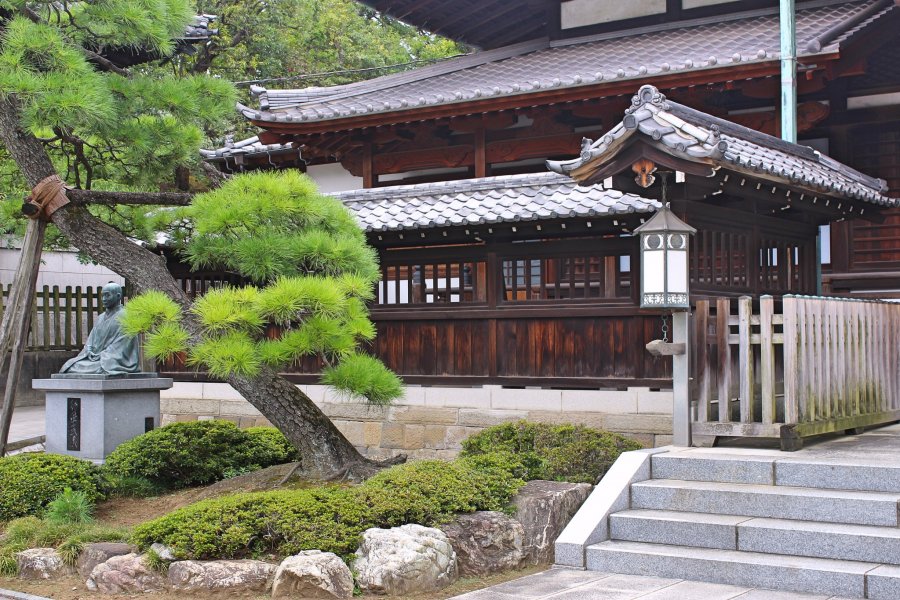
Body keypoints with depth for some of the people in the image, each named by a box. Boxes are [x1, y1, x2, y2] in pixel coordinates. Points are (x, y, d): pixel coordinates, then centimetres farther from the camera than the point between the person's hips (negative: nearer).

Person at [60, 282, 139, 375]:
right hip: (95, 359, 7)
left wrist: (100, 356, -15)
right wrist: (90, 353, -4)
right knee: (68, 368, -13)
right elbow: (91, 342, 16)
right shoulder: (101, 318, 20)